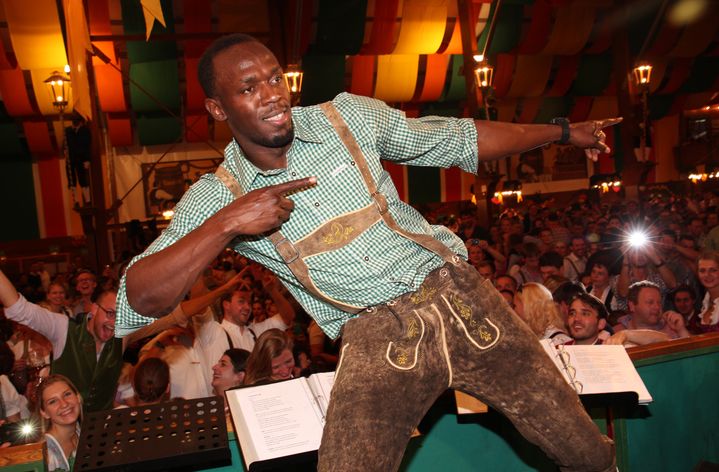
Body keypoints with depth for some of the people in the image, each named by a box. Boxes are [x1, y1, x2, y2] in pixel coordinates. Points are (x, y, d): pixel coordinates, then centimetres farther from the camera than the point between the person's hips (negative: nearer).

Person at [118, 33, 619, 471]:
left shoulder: (349, 116, 3)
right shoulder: (216, 197, -2)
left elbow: (458, 139, 13)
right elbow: (139, 300, -10)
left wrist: (563, 131, 18)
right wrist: (224, 225, -23)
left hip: (459, 297, 2)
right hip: (375, 335, -1)